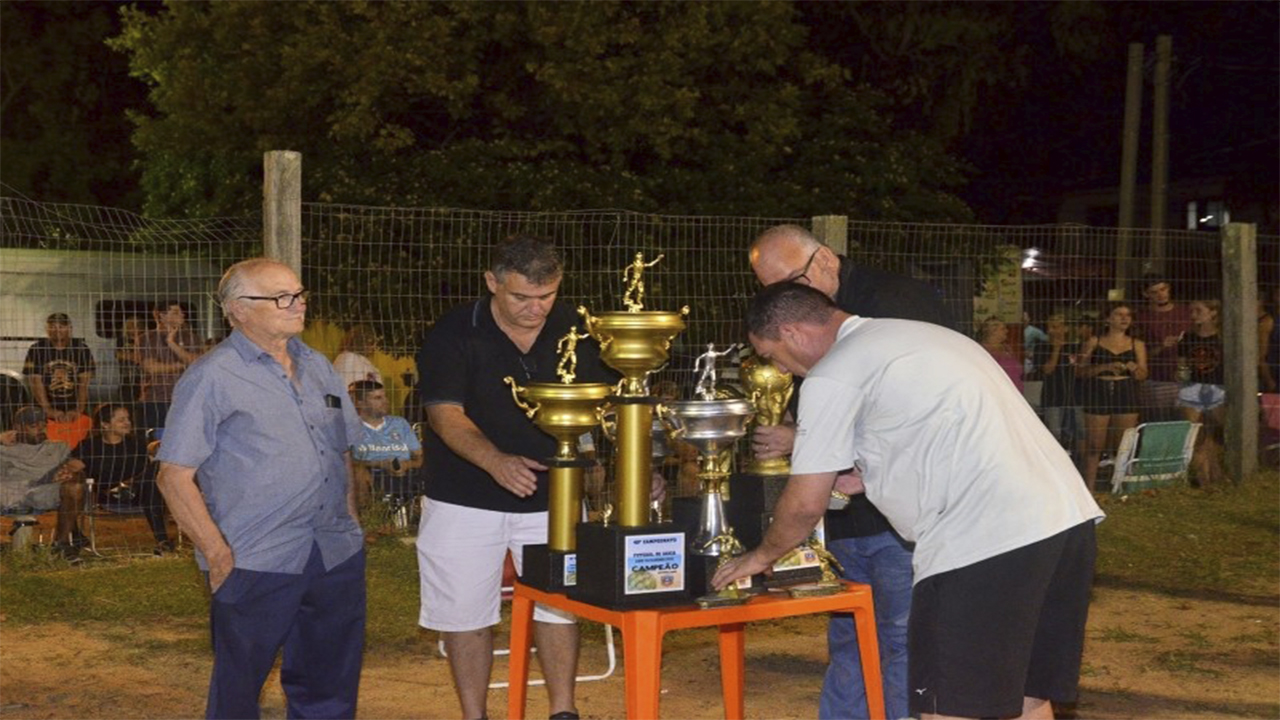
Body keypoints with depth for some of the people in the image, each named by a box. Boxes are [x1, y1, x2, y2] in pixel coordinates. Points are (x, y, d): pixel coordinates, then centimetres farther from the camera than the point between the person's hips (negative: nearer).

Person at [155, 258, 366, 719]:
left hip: (338, 559, 6)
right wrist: (218, 555, -13)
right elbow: (174, 477, -9)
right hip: (254, 563, -6)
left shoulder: (319, 367, 14)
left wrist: (351, 523, 12)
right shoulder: (211, 378, -6)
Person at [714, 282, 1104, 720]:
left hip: (985, 542, -9)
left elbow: (805, 504, 3)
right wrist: (877, 473, 27)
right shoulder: (918, 335, 25)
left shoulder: (832, 378, -2)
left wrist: (761, 557, 21)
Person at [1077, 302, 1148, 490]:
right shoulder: (1094, 342, 5)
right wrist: (1105, 367, -13)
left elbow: (1143, 375, 8)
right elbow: (1080, 371, -1)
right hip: (1098, 395, -2)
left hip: (1126, 395, 2)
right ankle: (1088, 489, 1)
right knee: (1094, 446, -3)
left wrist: (1134, 368, -14)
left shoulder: (1136, 345, 11)